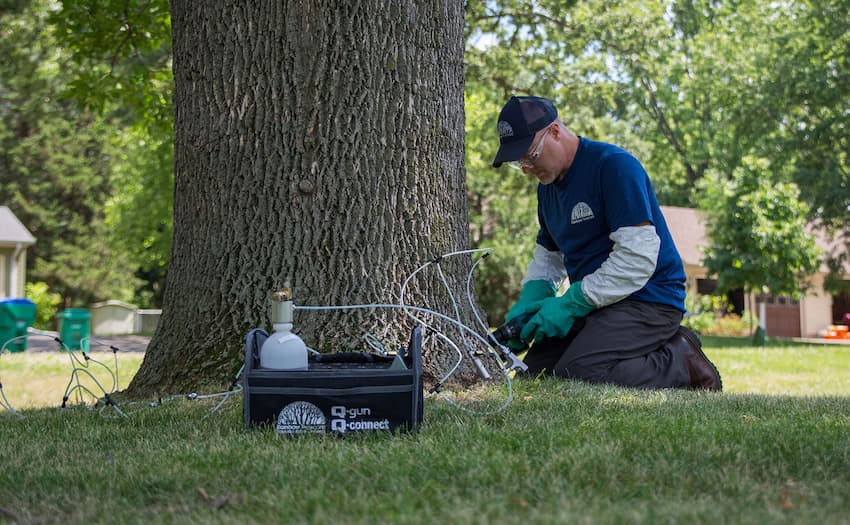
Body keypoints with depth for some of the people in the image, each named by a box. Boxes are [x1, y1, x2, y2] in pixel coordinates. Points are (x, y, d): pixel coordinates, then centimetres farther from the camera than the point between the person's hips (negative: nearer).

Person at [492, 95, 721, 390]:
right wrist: (528, 302, -1)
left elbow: (638, 255, -24)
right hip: (594, 303, 10)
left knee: (575, 375, -27)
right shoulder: (547, 186, 12)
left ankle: (682, 363, -7)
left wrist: (571, 303, -23)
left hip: (647, 299, -9)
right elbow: (547, 257, 21)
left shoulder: (614, 165, -16)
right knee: (533, 373, -1)